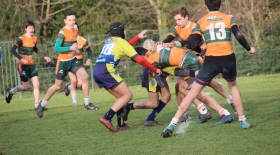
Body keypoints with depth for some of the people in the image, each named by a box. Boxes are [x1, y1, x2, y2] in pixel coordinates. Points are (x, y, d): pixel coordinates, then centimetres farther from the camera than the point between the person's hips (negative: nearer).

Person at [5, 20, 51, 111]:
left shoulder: (35, 39, 6)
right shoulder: (21, 39, -14)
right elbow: (12, 50, -18)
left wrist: (44, 57, 20)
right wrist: (21, 58, -27)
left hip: (31, 65, 6)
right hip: (23, 65, -6)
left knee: (37, 84, -5)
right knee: (26, 86, 0)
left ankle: (37, 105, 0)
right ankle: (11, 92, 29)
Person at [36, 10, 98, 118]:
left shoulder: (75, 31, 5)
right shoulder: (63, 32, -18)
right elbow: (56, 48, -24)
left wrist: (76, 50, 7)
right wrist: (70, 48, -30)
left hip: (73, 60, 6)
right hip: (63, 61, -6)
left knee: (85, 77, -12)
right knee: (57, 86, 2)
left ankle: (87, 103, -2)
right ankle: (42, 104, 22)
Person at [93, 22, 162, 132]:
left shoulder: (109, 40, 24)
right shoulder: (122, 42, 4)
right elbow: (140, 60, 1)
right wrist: (155, 70, 10)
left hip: (96, 70, 8)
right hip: (106, 70, -8)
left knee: (120, 96, 17)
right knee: (127, 95, -3)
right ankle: (106, 118, -15)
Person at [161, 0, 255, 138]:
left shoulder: (201, 22, 8)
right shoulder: (229, 18, 8)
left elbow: (192, 44, -1)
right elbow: (239, 36, -4)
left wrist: (178, 43, 17)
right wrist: (249, 49, 9)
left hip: (211, 61, -1)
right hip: (228, 59, 1)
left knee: (193, 92, 4)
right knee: (233, 86, 30)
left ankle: (172, 125, -3)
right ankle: (243, 121, 25)